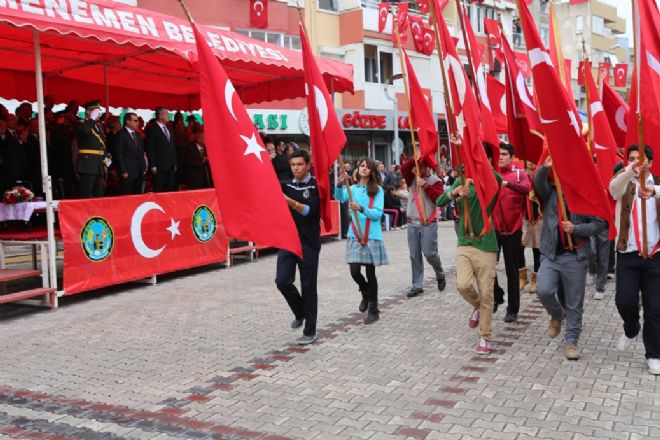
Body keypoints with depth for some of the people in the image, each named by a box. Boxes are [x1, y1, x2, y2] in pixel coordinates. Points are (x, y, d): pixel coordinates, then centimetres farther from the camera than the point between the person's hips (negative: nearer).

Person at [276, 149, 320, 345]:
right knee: (282, 281, -5)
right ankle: (300, 313, 24)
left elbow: (310, 211, -19)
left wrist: (290, 202, -35)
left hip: (309, 243, -4)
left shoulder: (316, 186, -5)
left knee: (308, 286, 1)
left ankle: (310, 331, 12)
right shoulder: (287, 185, 10)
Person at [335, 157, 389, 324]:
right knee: (354, 271, -3)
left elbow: (378, 213, -10)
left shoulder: (377, 190, -2)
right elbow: (340, 198, -13)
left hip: (372, 236, -2)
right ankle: (365, 293, 30)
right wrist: (340, 185, -32)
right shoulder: (352, 188, 6)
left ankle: (373, 309, 16)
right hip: (355, 235, 2)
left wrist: (361, 209, -25)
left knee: (370, 273, 3)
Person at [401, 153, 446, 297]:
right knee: (414, 256, 6)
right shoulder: (412, 178, 11)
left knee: (429, 253, -7)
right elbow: (404, 169, -8)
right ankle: (417, 286, 12)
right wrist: (413, 159, -21)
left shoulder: (435, 180, -2)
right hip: (412, 224, 5)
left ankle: (440, 276, 21)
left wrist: (425, 186, -18)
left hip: (428, 224, -5)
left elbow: (440, 198, -16)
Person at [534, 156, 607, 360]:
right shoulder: (550, 191, 6)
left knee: (574, 303, 4)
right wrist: (545, 167, -35)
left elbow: (600, 223, -3)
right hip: (550, 254, 2)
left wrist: (576, 229, -17)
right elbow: (538, 183, -15)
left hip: (575, 256, -2)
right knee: (543, 290, -14)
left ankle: (571, 340, 19)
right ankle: (557, 315, 18)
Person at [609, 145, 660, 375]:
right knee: (624, 300, -8)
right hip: (627, 253, 0)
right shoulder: (623, 181, 3)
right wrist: (630, 170, -42)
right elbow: (614, 189, -23)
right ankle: (631, 330, 25)